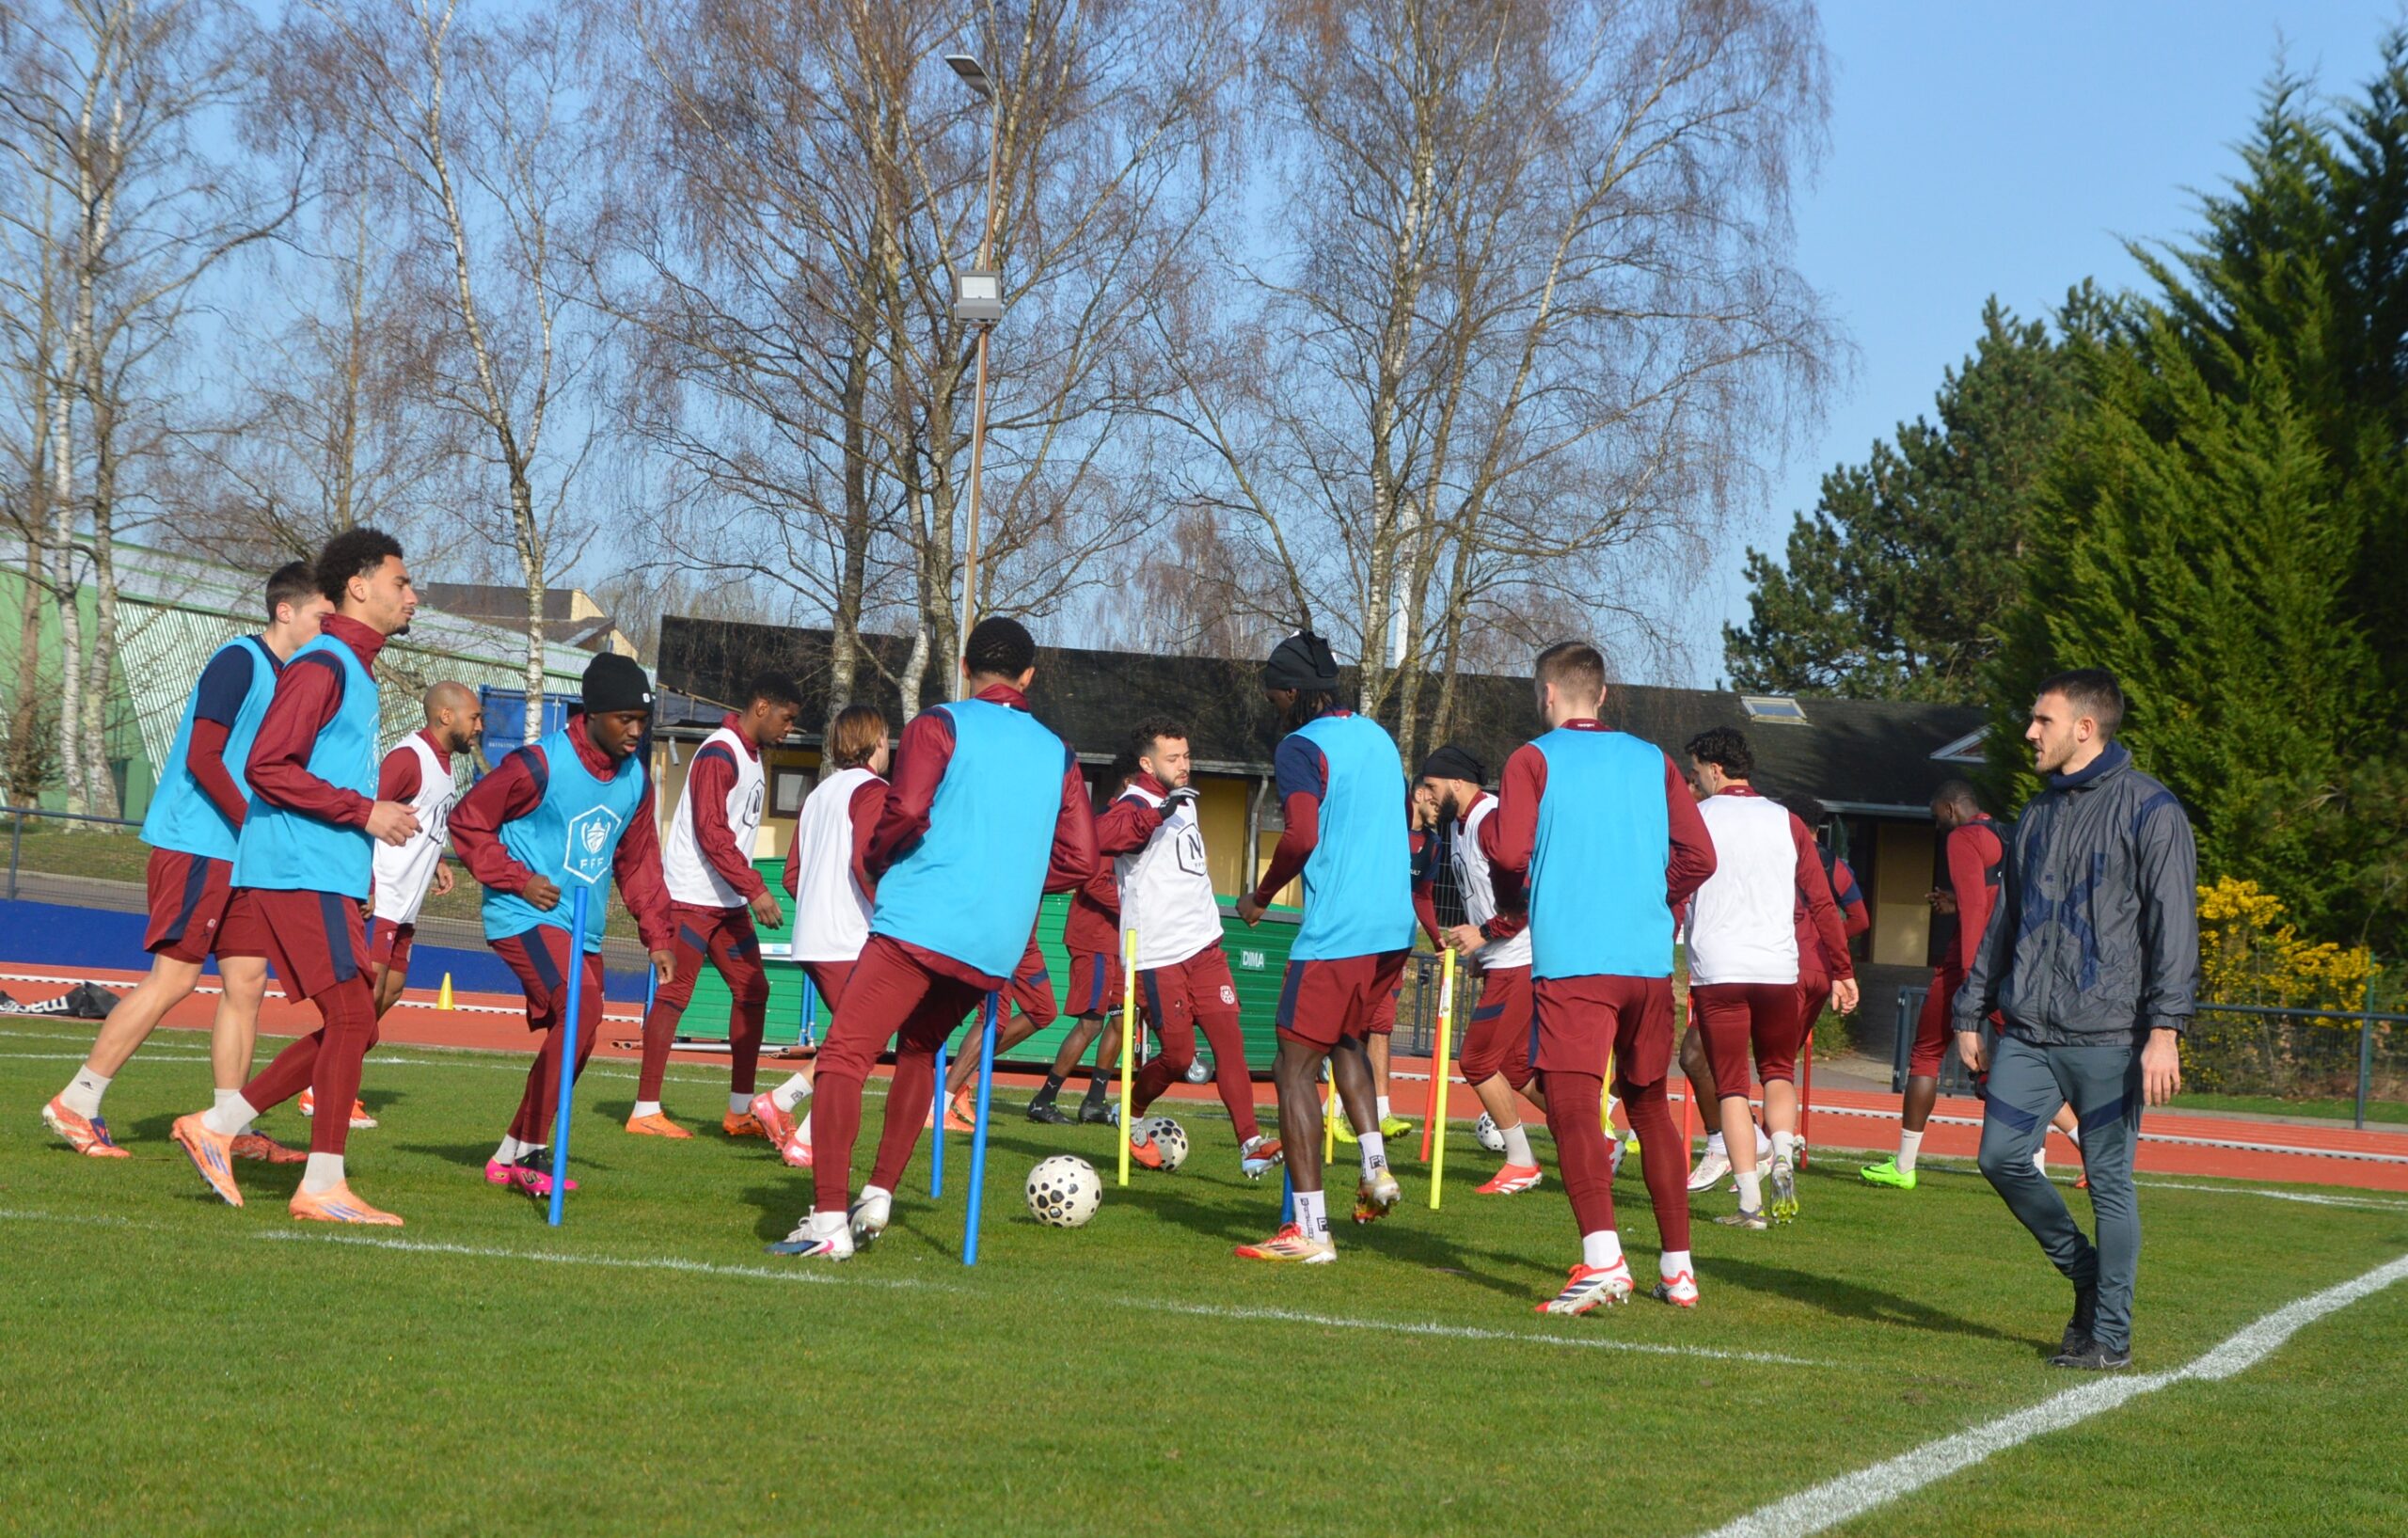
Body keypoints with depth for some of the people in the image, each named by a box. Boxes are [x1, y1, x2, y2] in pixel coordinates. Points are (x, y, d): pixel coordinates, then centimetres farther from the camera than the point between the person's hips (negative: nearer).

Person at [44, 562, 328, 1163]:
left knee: (247, 979, 5)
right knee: (174, 977, -9)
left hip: (238, 854, 9)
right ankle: (75, 1105, -2)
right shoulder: (239, 661, -12)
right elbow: (201, 759, -18)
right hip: (194, 843, -9)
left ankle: (231, 1128, 9)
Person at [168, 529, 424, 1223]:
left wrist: (363, 868, 21)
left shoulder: (355, 672, 20)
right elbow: (267, 767, -19)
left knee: (350, 1028, 8)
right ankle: (323, 1185, -7)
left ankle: (217, 1126, 13)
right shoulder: (322, 666, -11)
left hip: (329, 878, 10)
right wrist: (364, 812, -18)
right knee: (352, 1018, -11)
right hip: (299, 873, -10)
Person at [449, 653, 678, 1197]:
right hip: (525, 919, -8)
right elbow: (467, 820, -8)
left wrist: (658, 938, 14)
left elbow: (639, 863, 19)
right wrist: (518, 880, -13)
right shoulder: (540, 764, -13)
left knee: (574, 1041, 5)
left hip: (583, 931, 8)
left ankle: (512, 1160, 20)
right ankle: (525, 1153, -19)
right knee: (582, 1006, -25)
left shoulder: (636, 779, 9)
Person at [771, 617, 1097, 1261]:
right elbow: (1079, 860, 11)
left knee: (843, 1057, -8)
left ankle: (829, 1220, -21)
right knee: (918, 1052, 27)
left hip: (922, 921, -6)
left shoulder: (939, 725, 1)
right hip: (997, 947, 6)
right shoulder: (1058, 755, 15)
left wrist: (878, 859, 7)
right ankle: (878, 1198, 21)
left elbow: (906, 811, -13)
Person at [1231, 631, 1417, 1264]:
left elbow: (1302, 837, -21)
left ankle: (1309, 1230, -8)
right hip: (1394, 927, 8)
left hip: (1334, 932, -8)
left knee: (1295, 1068, -3)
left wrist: (1260, 896, -6)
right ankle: (1375, 1168, 11)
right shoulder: (1378, 737, 17)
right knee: (1347, 1040, 29)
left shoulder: (1302, 747, -8)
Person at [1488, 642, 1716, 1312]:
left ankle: (1603, 1258, -30)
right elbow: (1698, 857, 7)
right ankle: (1678, 1268, 20)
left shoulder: (1532, 760, 1)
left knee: (1573, 1105, -12)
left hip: (1570, 960, -5)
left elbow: (1510, 854, -10)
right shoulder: (1651, 760, 13)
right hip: (1650, 959, 5)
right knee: (1650, 1107, 17)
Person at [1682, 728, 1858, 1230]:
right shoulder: (1786, 822, 9)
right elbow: (1822, 902, 7)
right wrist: (1842, 971, 11)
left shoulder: (1693, 820, 0)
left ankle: (1750, 1201, -5)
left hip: (1715, 973, -3)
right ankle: (1783, 1156, -7)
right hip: (1779, 970, 3)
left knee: (1731, 1085, 3)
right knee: (1779, 1071, 20)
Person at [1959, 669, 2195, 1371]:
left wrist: (2165, 1030, -18)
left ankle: (2109, 1334, 7)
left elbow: (2172, 924, -10)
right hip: (2027, 1031, 7)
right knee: (2002, 1157, 0)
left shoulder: (2149, 810, -5)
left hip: (2107, 1036, -7)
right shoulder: (2039, 814, 17)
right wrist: (1972, 1015, 18)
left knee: (2109, 1182, -2)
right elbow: (2003, 921, 22)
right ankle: (2085, 1272, 20)